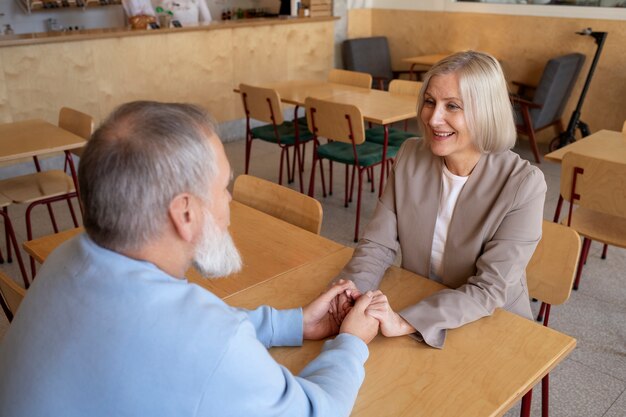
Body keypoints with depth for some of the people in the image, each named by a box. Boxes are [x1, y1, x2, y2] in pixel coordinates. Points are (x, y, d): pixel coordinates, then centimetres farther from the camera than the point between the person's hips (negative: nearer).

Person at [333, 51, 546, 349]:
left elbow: (489, 289, -21)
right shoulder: (410, 157, -5)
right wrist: (352, 287, -25)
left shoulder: (523, 185, -17)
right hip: (415, 309, 3)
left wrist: (406, 322, -34)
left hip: (492, 330, -3)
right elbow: (378, 244, -4)